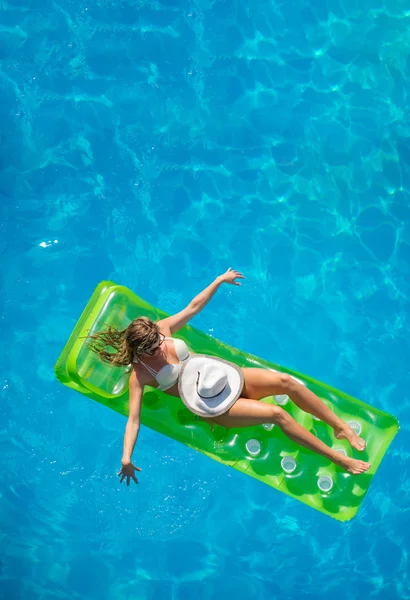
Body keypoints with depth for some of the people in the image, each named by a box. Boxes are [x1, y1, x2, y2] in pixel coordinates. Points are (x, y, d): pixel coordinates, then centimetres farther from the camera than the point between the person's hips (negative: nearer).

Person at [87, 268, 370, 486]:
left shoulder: (160, 329, 2)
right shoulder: (140, 375, -9)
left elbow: (193, 306, 10)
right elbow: (134, 418, -15)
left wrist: (219, 280, 11)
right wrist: (126, 459, -26)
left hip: (227, 376, 6)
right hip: (212, 405, -6)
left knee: (286, 381, -16)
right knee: (277, 413, -22)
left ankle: (341, 426, -4)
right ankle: (337, 458, -15)